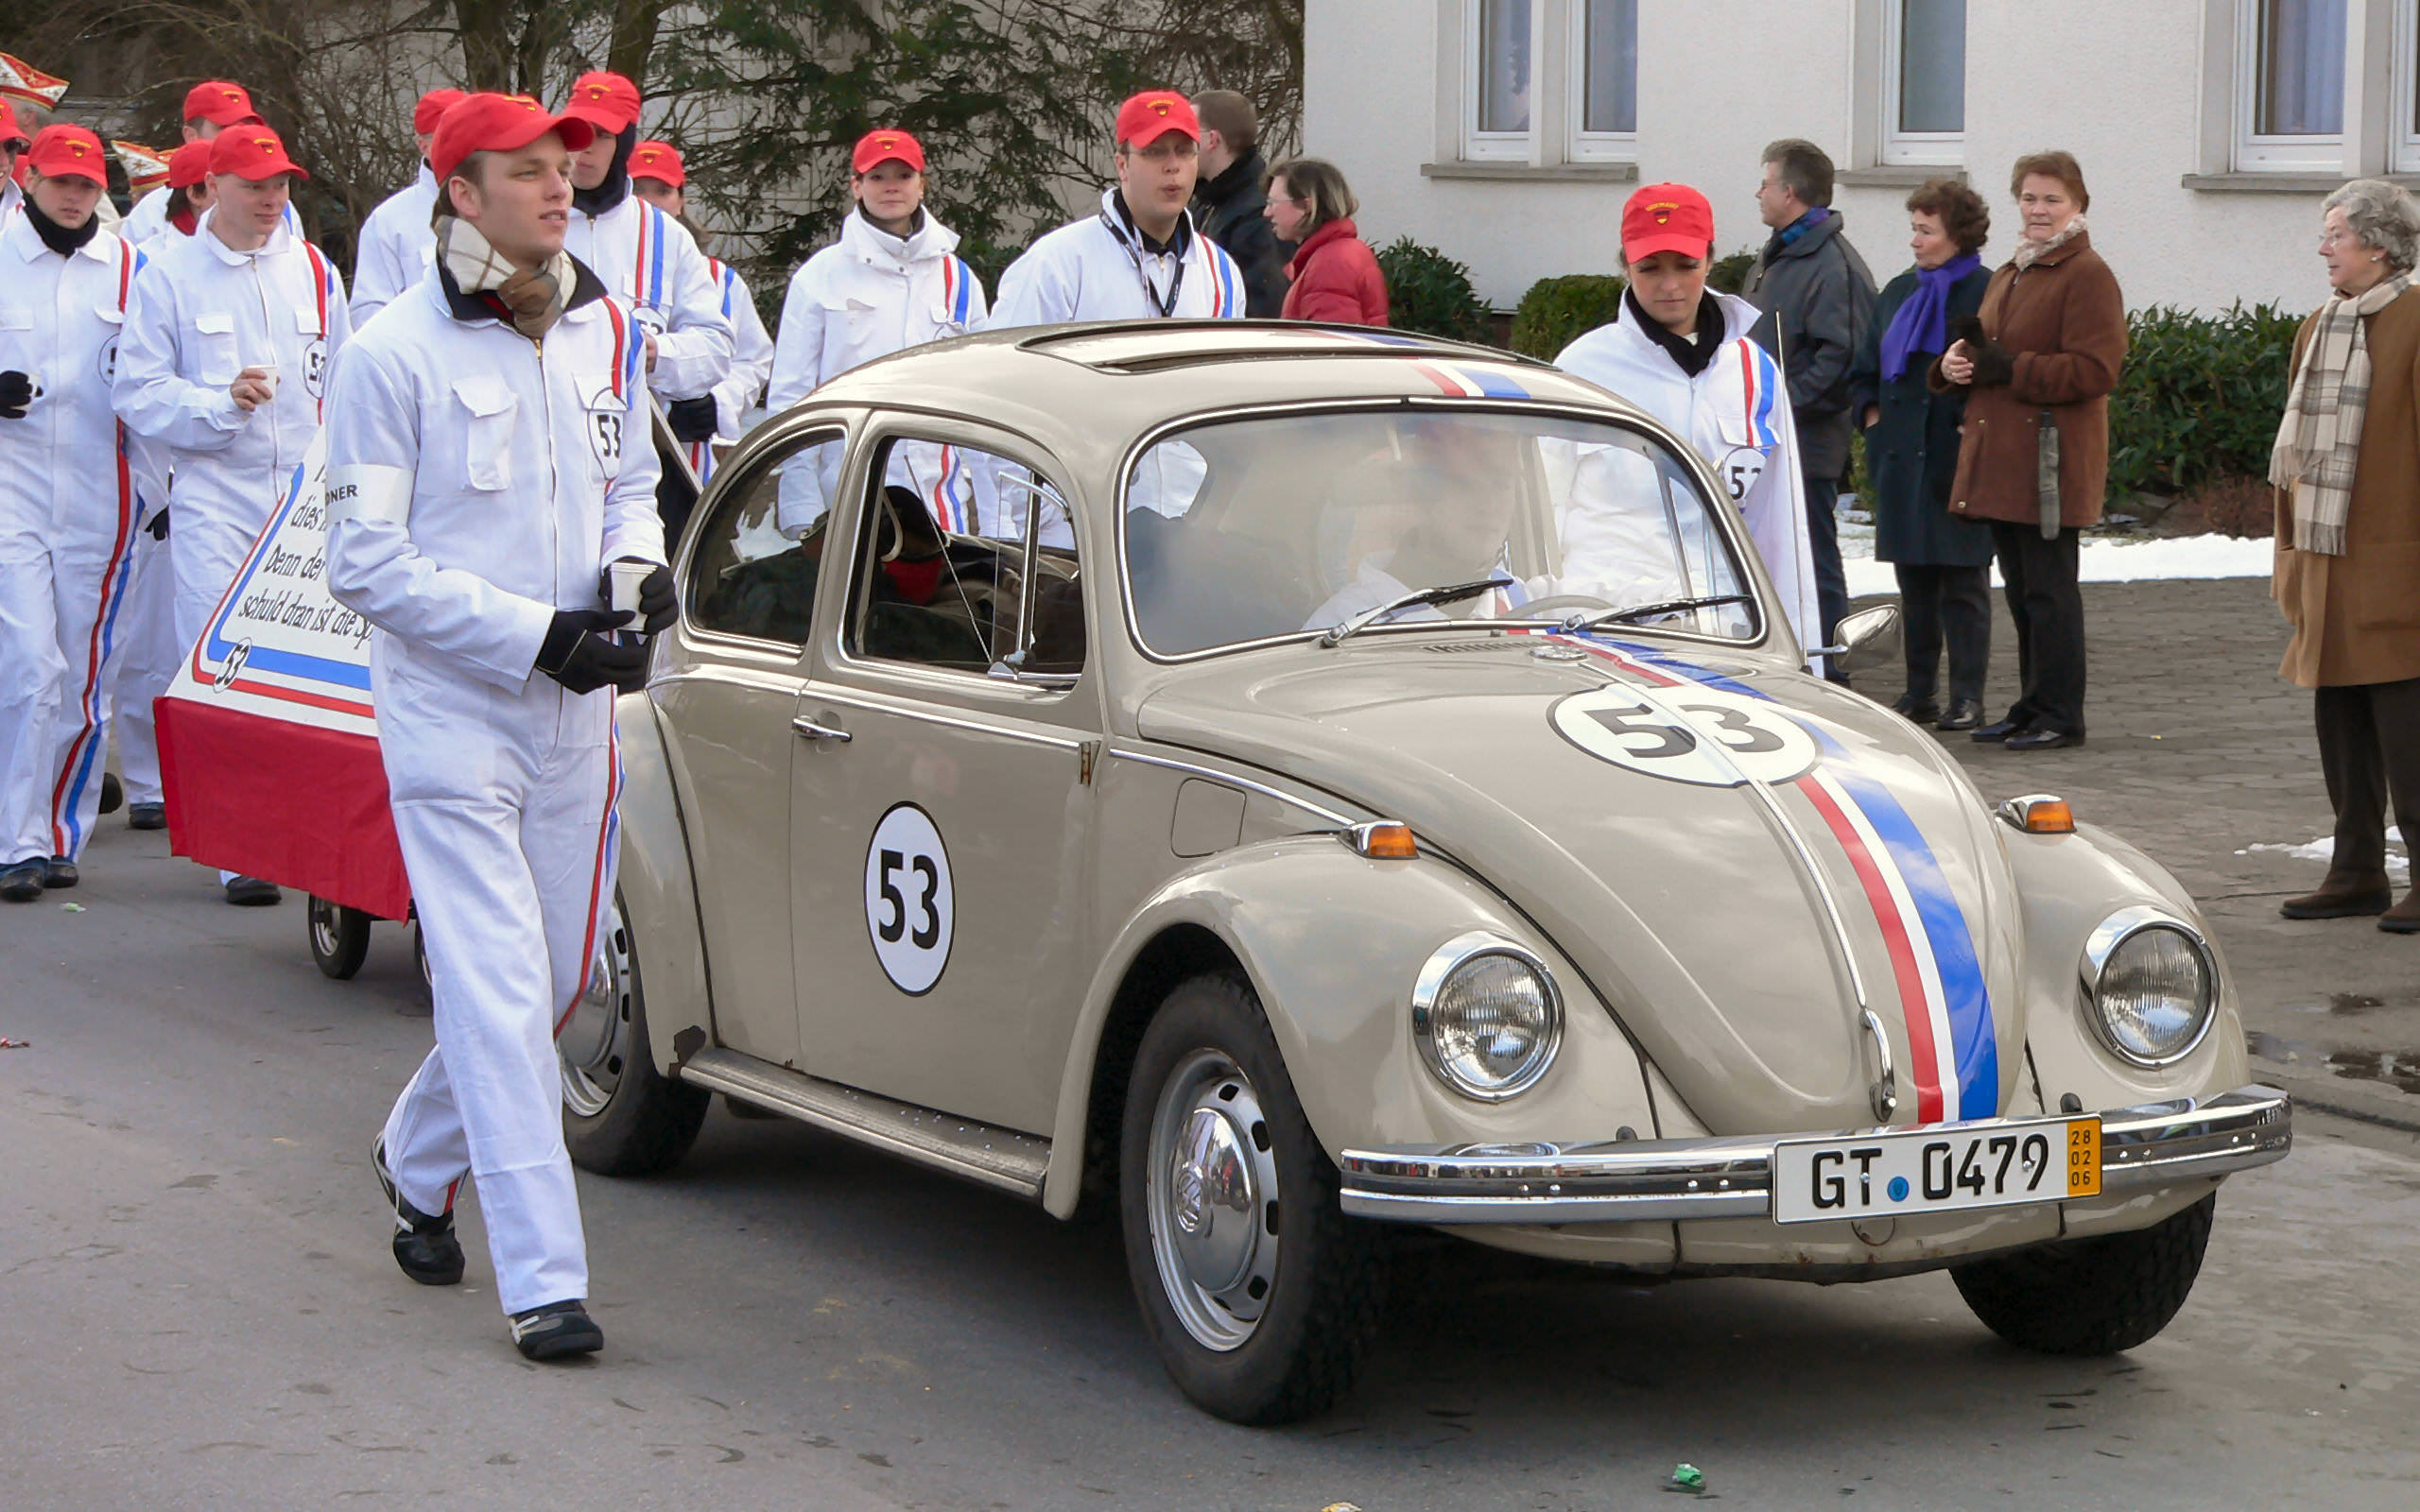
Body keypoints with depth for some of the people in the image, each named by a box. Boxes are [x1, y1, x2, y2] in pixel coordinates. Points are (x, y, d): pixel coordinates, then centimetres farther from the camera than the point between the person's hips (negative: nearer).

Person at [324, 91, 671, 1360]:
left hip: (574, 712, 6)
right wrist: (538, 633, -19)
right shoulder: (394, 353, -12)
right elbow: (367, 562, -12)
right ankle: (542, 1282, -7)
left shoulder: (605, 333, 6)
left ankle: (417, 1161, 41)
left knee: (555, 979, 16)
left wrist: (640, 566, -3)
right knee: (498, 995, -9)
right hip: (450, 713, -6)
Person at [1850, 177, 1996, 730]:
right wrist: (1872, 415, 8)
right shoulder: (1899, 293, 15)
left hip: (1960, 461, -6)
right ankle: (1919, 693, 16)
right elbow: (1864, 371, 22)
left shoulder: (1988, 294, -6)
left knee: (1963, 582, -2)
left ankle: (1967, 699, 2)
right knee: (1914, 581, 10)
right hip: (1903, 460, 6)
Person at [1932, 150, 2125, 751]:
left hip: (2052, 461, -9)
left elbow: (2094, 369, -16)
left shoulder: (2087, 275, -7)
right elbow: (1984, 349, 28)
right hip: (2000, 459, 9)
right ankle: (2032, 707, 20)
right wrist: (1953, 362, 4)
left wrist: (2011, 369, -19)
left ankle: (2059, 714, -1)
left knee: (2048, 588, -6)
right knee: (2020, 588, 13)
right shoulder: (2009, 275, 21)